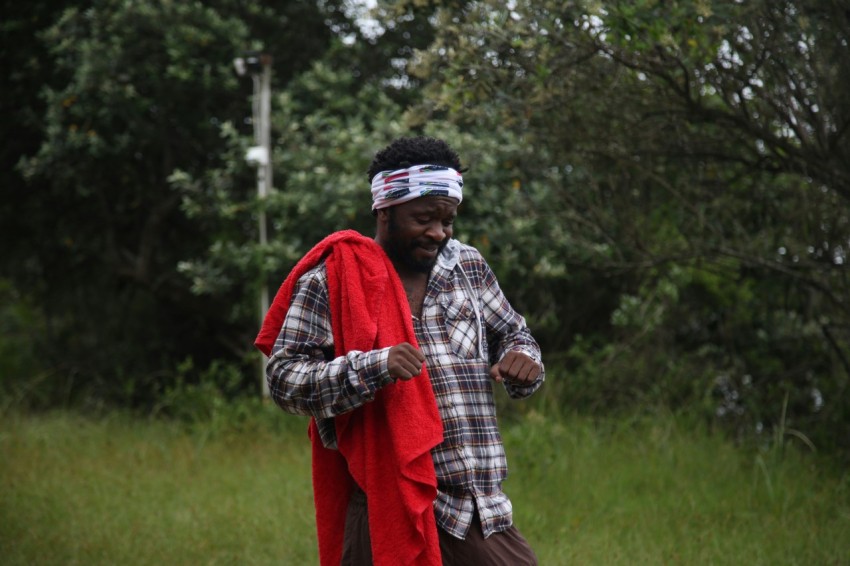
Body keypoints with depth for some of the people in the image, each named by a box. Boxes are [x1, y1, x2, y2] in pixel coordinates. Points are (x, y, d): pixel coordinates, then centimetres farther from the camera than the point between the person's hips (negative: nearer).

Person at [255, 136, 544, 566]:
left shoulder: (467, 267, 11)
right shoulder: (331, 280, -4)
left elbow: (512, 333, 23)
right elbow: (283, 379, -9)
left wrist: (523, 361, -2)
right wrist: (373, 367, -24)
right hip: (390, 513, -5)